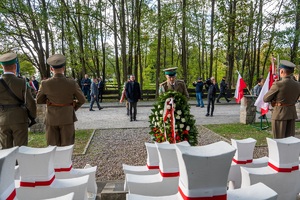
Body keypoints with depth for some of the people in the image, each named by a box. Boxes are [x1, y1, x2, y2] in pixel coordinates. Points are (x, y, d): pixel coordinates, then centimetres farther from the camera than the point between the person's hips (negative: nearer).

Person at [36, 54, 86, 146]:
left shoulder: (45, 83, -8)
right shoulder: (72, 83, -12)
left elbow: (38, 100, 7)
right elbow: (82, 100, -1)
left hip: (51, 119, 2)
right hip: (67, 118, -1)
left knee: (52, 146, 12)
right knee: (66, 147, 8)